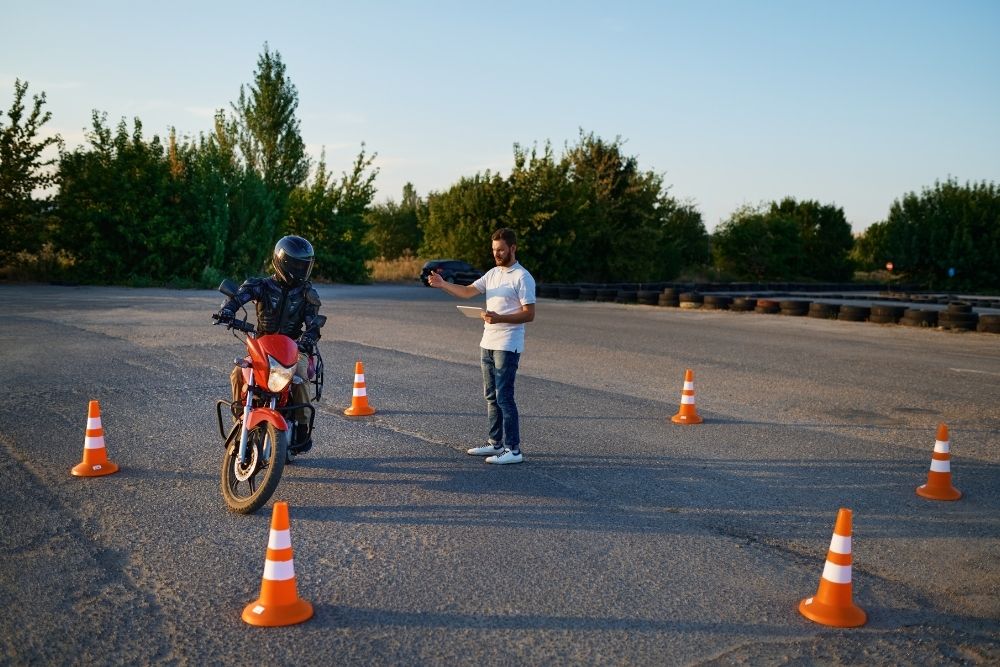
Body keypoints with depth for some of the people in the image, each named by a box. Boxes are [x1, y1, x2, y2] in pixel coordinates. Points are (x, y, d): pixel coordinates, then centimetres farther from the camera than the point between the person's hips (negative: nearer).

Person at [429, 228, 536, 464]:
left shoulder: (522, 277, -11)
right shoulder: (493, 273, 14)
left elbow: (529, 314, -15)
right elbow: (468, 291, 8)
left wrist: (499, 318, -27)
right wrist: (443, 284, -8)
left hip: (508, 346, -8)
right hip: (488, 344, 9)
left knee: (504, 396, -9)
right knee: (491, 396, 13)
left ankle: (513, 450, -4)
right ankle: (496, 443, 22)